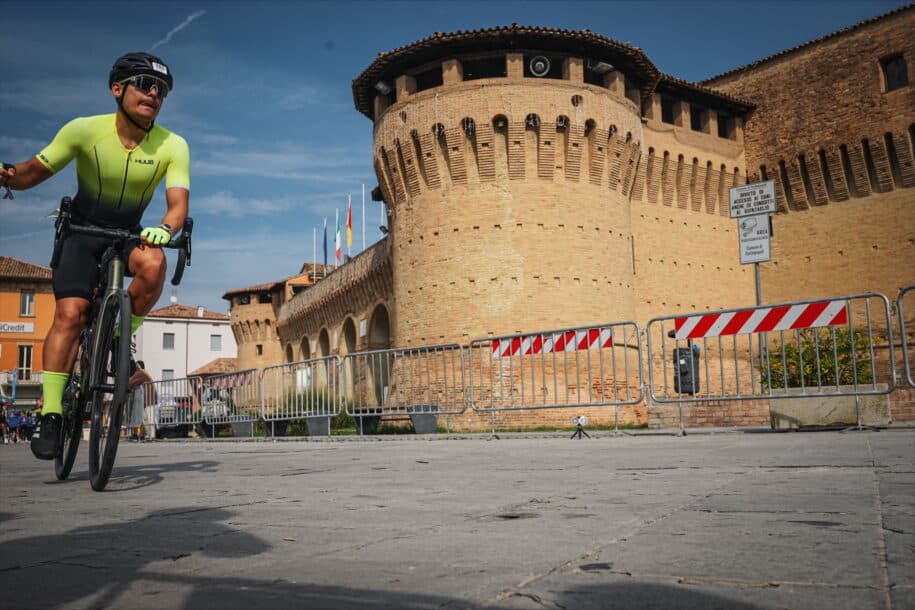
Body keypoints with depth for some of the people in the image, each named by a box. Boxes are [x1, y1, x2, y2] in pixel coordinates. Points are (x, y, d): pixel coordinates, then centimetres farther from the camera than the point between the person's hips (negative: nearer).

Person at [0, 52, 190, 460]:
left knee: (153, 264, -34)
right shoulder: (85, 130, -16)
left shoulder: (173, 146, -16)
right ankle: (50, 415, -9)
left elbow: (178, 202, -24)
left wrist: (164, 229, -46)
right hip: (83, 232, -1)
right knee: (70, 313, -17)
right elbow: (37, 170, -10)